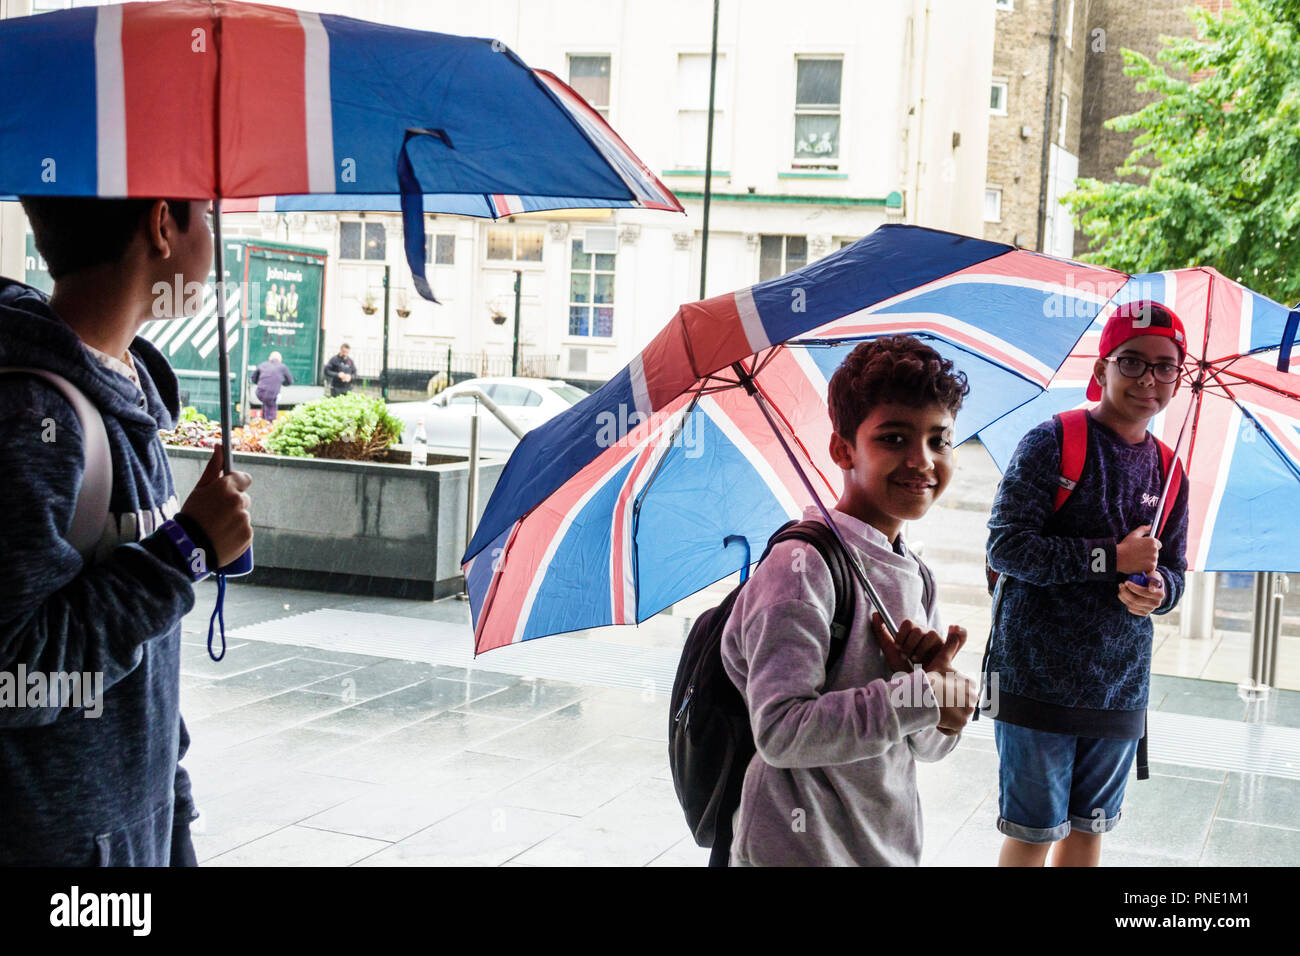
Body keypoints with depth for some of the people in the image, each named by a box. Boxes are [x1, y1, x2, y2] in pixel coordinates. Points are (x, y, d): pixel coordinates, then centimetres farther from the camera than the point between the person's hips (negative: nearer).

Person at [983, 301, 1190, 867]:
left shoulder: (1168, 471, 9)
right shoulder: (1052, 443, -8)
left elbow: (1173, 572, 15)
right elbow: (1005, 546, -16)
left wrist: (1158, 590, -10)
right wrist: (1113, 558, -17)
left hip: (1120, 688, 5)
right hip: (1037, 678, -5)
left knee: (1089, 826, 15)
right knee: (1032, 832, 2)